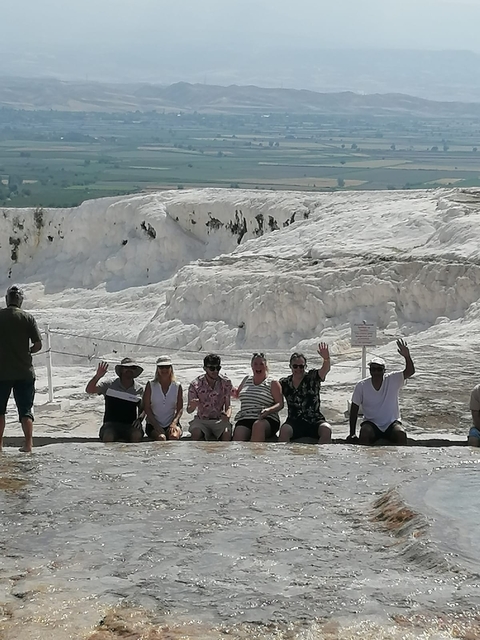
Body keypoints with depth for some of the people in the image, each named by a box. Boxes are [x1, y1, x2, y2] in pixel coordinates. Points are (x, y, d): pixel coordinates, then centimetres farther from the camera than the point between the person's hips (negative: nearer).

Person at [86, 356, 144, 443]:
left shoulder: (139, 389, 9)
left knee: (137, 435, -33)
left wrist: (139, 419, -11)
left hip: (130, 425, 1)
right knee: (108, 436, -35)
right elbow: (89, 390, -3)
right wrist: (97, 376, -21)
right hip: (111, 423, -1)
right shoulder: (110, 385, 5)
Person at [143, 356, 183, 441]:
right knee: (161, 437, -33)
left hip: (171, 424, 1)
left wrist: (174, 423, -13)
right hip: (153, 424, -1)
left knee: (174, 436, -32)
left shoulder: (177, 387, 7)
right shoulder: (150, 386, 4)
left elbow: (180, 409, 6)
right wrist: (156, 425, -11)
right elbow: (147, 408, 0)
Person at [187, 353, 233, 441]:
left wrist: (227, 415, -25)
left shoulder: (225, 383, -1)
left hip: (220, 420, 0)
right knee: (196, 433, -33)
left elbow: (228, 406, 0)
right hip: (201, 420, 0)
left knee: (227, 434, -32)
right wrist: (192, 406, -31)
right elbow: (189, 410, -5)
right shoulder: (196, 384, -6)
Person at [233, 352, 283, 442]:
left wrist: (268, 410, -18)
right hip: (244, 420, 4)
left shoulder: (273, 383, 9)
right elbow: (238, 394, 40)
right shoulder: (247, 380, 23)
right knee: (238, 436, -29)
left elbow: (280, 404, 1)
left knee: (258, 425, -41)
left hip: (267, 420, -4)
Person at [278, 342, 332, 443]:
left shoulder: (313, 377, 3)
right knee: (284, 430, -32)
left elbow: (325, 369, -16)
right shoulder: (284, 383, 11)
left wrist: (326, 358, -38)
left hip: (315, 421, -1)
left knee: (326, 430, -31)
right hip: (294, 421, 1)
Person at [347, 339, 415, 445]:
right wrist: (352, 434, -4)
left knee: (401, 435, -30)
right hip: (371, 423, 0)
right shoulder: (362, 386, -4)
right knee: (364, 434, -32)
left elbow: (410, 372, -17)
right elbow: (354, 409, 0)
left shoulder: (393, 380, -4)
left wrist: (407, 356, -38)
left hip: (391, 424, 0)